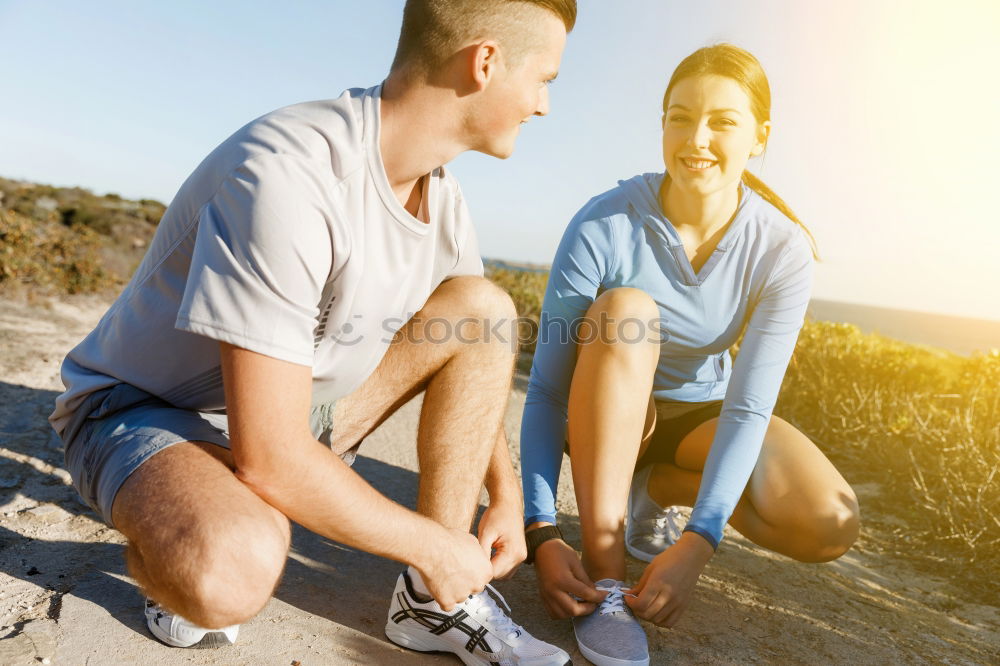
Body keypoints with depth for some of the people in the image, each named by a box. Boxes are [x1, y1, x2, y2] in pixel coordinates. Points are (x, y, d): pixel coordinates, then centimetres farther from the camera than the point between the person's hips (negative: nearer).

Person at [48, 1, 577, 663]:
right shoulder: (287, 174, -32)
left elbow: (476, 358, 9)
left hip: (289, 401, 7)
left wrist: (508, 500, 5)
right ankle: (172, 563, 0)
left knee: (485, 307, -10)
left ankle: (434, 601, -5)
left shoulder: (444, 203, -6)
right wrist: (437, 545, -19)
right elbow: (270, 461, -33)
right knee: (234, 573, -40)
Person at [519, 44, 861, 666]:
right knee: (624, 310, -34)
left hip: (697, 412, 2)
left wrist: (698, 542, -32)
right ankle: (605, 572, -30)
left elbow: (749, 405, -22)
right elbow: (546, 390, -25)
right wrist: (542, 533, -31)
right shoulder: (604, 226, -24)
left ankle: (651, 488, 5)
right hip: (606, 411, -2)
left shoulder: (783, 250, -17)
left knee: (829, 525, -22)